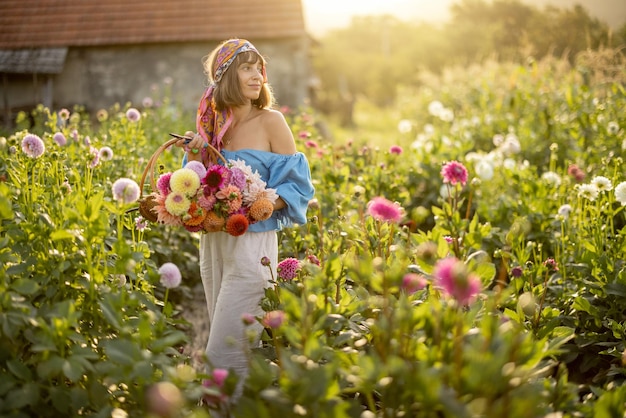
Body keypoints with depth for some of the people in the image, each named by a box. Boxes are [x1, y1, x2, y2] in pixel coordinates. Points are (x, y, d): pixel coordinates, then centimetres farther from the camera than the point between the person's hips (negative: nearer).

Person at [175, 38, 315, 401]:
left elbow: (296, 186, -5)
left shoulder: (270, 121, -6)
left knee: (224, 353, -8)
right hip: (213, 241, 6)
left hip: (252, 242, -5)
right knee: (240, 345, 15)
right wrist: (194, 157, -6)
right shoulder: (213, 124, 8)